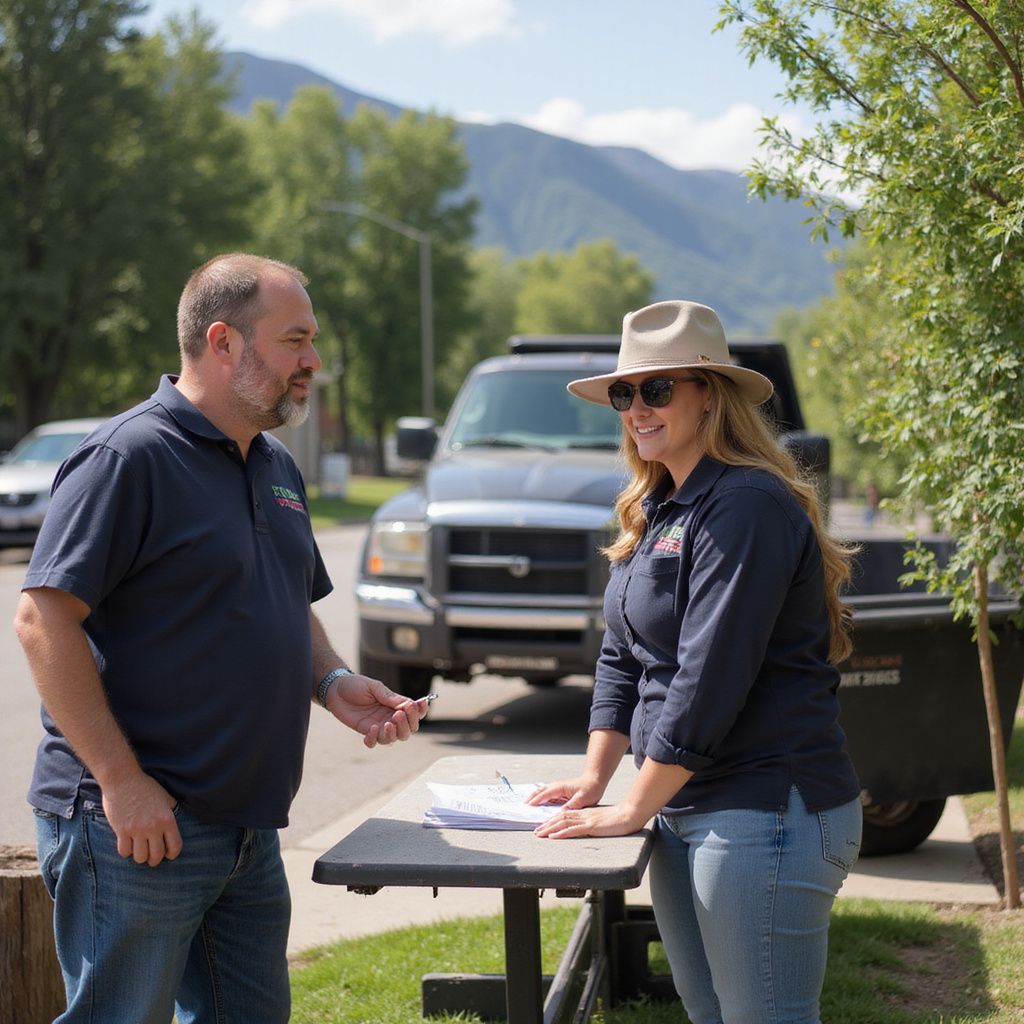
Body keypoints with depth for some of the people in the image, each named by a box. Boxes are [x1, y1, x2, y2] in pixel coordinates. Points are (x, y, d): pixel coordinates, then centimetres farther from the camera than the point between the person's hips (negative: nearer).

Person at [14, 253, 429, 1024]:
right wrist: (120, 781, -21)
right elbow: (44, 619, -19)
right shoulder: (130, 456, -14)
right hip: (136, 822, -9)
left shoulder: (276, 467, 14)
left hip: (247, 828, 9)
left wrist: (333, 684, 4)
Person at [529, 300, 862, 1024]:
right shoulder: (654, 510, 14)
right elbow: (622, 657, 18)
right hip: (684, 812, 10)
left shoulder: (746, 505, -16)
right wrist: (595, 778, 8)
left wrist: (633, 810, -15)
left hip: (766, 815, -9)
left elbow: (709, 679, -20)